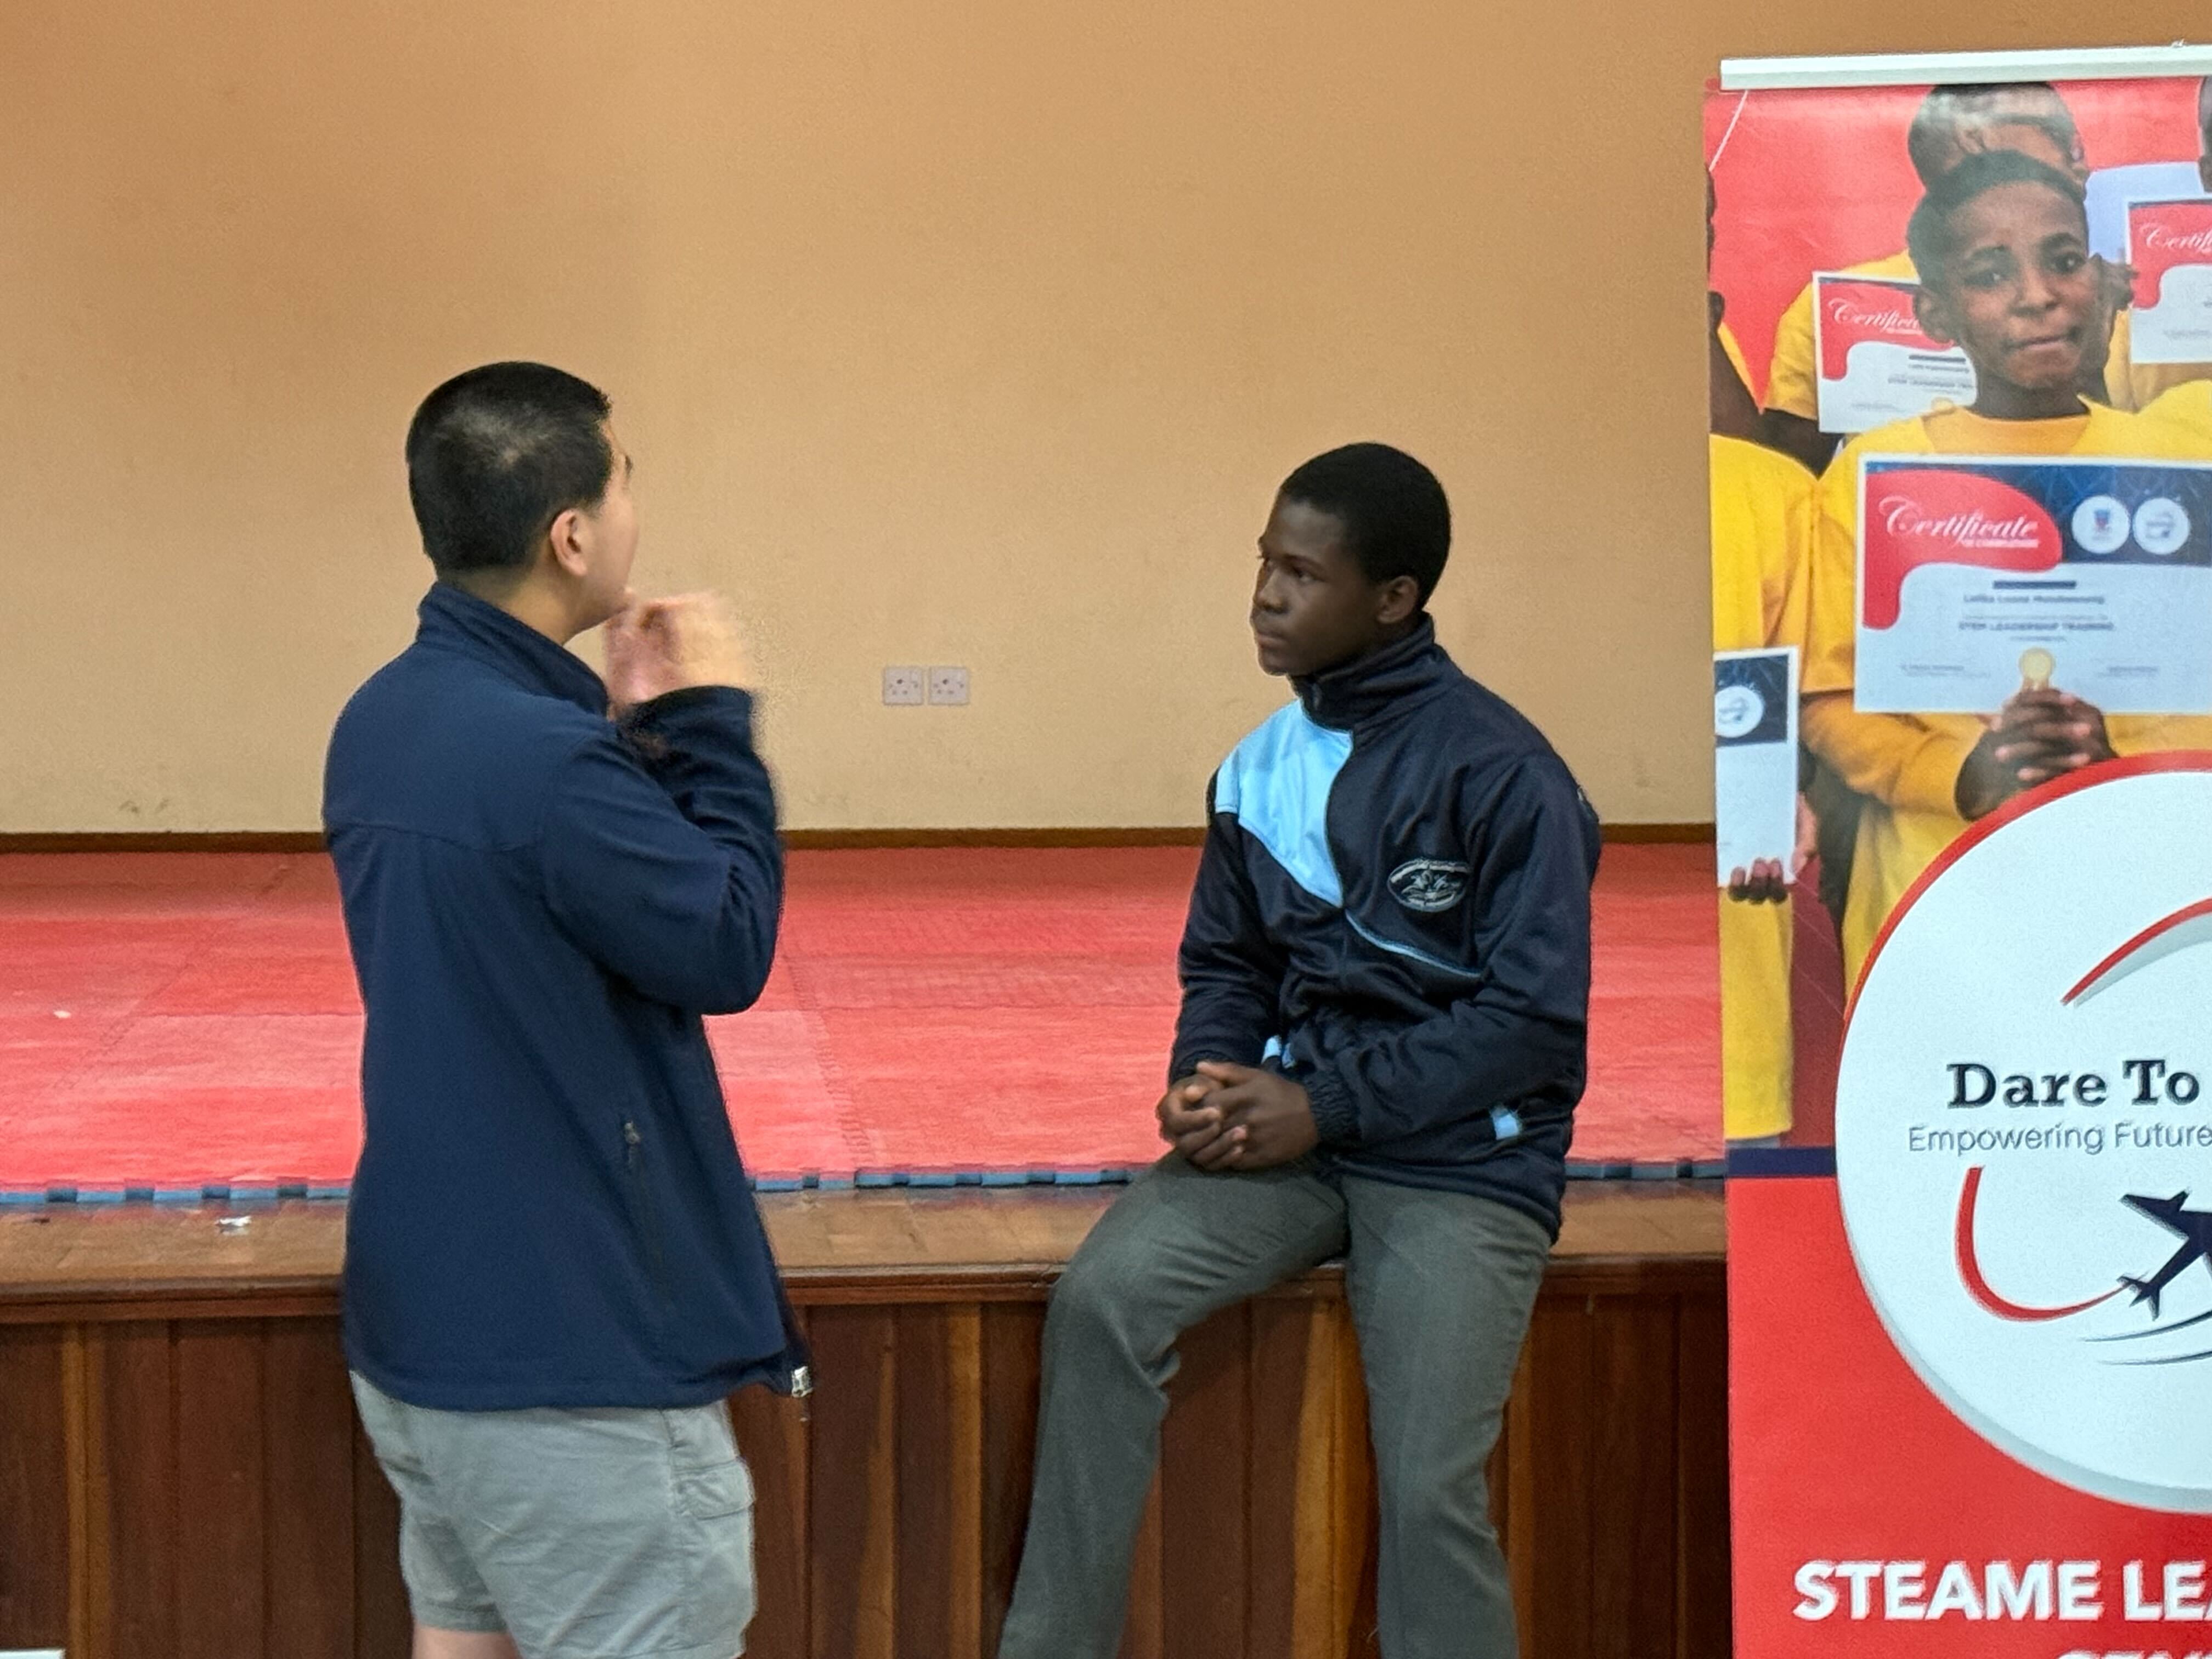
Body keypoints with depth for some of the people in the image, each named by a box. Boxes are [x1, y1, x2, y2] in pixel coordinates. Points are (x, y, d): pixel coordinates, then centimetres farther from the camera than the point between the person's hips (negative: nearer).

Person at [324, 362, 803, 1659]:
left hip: (427, 1323, 9)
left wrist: (640, 731, 6)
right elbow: (725, 948, -13)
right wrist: (711, 724, -5)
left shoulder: (384, 720, 5)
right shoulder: (546, 756, -24)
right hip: (574, 1354, -9)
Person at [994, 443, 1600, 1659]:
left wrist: (1325, 1107, -16)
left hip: (1462, 1159, -5)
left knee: (1429, 1491, -17)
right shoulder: (1262, 768, 6)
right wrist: (1207, 1082, -6)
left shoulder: (1501, 771, -11)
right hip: (1296, 1125, 5)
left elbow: (1536, 1016, -13)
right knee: (1101, 1299, -19)